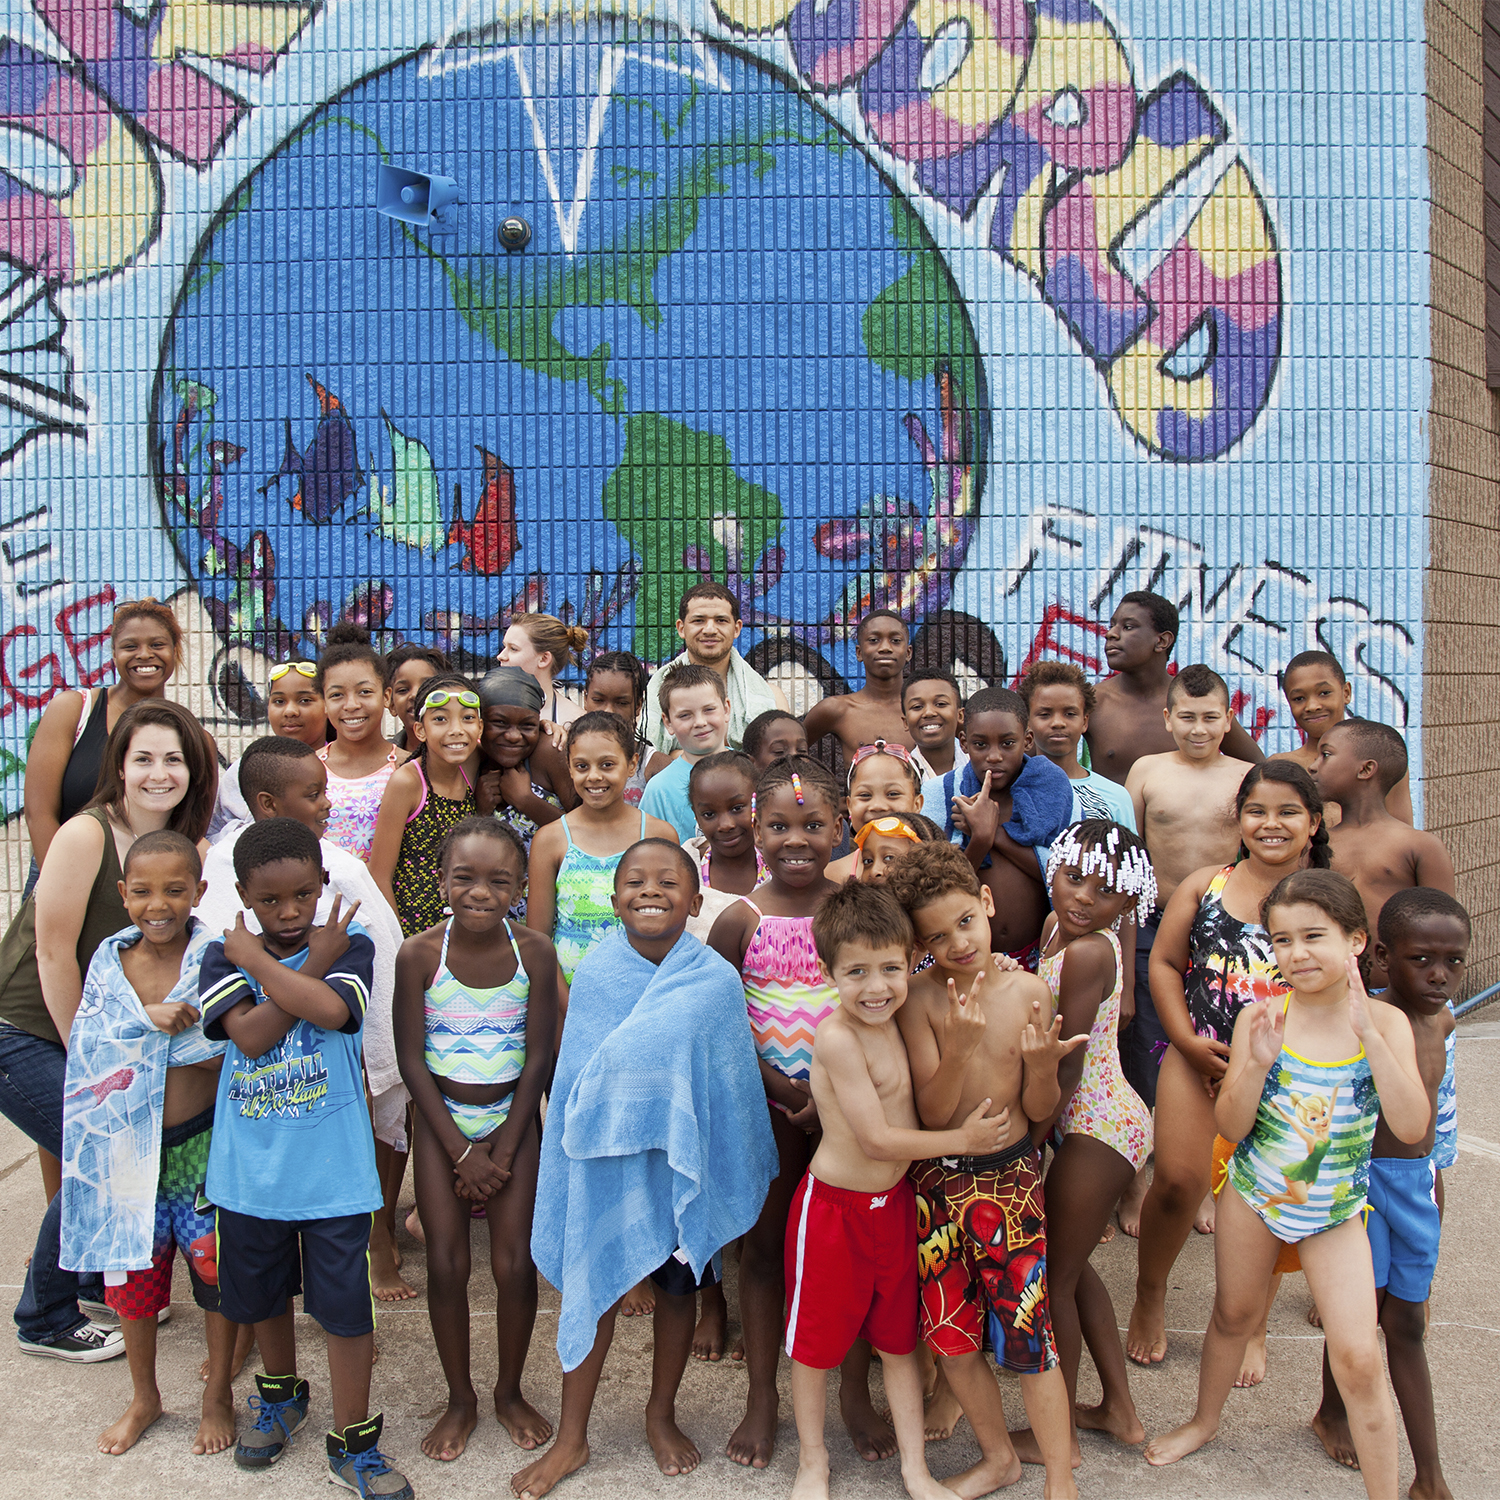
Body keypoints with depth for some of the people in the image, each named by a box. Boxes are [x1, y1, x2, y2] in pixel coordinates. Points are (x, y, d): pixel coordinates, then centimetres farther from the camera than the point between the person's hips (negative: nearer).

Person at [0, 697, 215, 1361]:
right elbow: (55, 957, -19)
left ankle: (100, 1279, 33)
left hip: (93, 1030, 7)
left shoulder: (188, 847, -2)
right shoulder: (85, 835, -22)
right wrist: (86, 1059, -10)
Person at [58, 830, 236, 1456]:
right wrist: (151, 1017, -25)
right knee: (130, 1270, 16)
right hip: (127, 1146, 3)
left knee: (215, 1265, 9)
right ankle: (144, 1397, 39)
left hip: (201, 1145, -3)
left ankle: (218, 1394, 32)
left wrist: (135, 1032, -20)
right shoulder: (109, 959, -2)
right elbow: (86, 1044, -10)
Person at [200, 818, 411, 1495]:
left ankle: (353, 1444, 19)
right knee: (262, 1293, 21)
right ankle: (281, 1395, 48)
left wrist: (255, 957, -17)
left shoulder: (351, 946, -6)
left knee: (346, 1304, 2)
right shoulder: (224, 954, -2)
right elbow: (250, 1034, -17)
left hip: (333, 1166, -2)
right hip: (251, 1166, 3)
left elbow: (332, 1010, -26)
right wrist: (313, 963, -17)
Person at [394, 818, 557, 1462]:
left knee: (515, 1263, -1)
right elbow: (411, 1059, -8)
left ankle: (510, 1392, 23)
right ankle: (460, 1399, 22)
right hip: (442, 1120, 0)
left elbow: (538, 1057, -7)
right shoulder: (419, 954, -12)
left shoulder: (534, 952, -11)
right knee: (446, 1263, 1)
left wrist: (502, 1152, -9)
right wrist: (462, 1150, -10)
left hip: (511, 1118, 0)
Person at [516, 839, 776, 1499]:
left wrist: (734, 1173, -1)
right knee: (590, 1285, 9)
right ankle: (572, 1437, 27)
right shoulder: (593, 974, -9)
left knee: (678, 1284, 15)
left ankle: (662, 1414, 39)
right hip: (604, 1155, 0)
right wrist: (577, 1143, 0)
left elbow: (734, 1081, -4)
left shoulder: (716, 982, -11)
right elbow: (574, 1076, 0)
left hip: (684, 1154, 0)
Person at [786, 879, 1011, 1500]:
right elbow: (878, 1141, -23)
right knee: (817, 1342, 11)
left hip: (894, 1203, 7)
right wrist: (962, 1139, -13)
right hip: (834, 1208, -7)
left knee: (900, 1338, 18)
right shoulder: (837, 1036, -26)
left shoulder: (891, 1021, -3)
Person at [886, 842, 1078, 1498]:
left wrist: (1042, 1063, -24)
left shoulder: (1028, 990, -9)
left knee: (1026, 1331, 1)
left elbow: (1041, 1110, -3)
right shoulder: (920, 997, -11)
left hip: (1010, 1175, -1)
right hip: (937, 1179, 1)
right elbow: (933, 1114, -14)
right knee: (949, 1334, 13)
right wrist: (961, 1048, -29)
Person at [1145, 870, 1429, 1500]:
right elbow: (1230, 1127, -14)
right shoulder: (1261, 1019, -14)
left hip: (1335, 1211, -1)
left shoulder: (1384, 1022, -15)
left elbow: (1411, 1128, -26)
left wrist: (1367, 1035, -34)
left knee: (1358, 1358, -6)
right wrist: (1257, 1063, -32)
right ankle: (1204, 1421, 46)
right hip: (1254, 1194, 1)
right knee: (1233, 1313, 21)